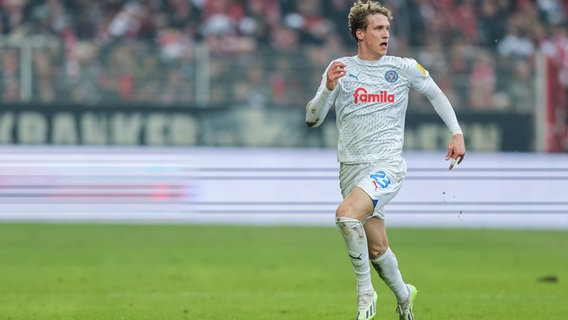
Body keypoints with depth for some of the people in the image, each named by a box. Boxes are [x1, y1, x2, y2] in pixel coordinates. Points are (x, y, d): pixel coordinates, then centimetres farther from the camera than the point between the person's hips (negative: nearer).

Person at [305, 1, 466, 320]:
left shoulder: (404, 68, 3)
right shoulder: (340, 69, 4)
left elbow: (436, 94, 18)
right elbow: (312, 119, -1)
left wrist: (457, 133, 9)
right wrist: (328, 88, -19)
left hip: (388, 164, -3)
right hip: (352, 167, 3)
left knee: (346, 214, -29)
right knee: (376, 249, 5)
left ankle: (365, 292, -16)